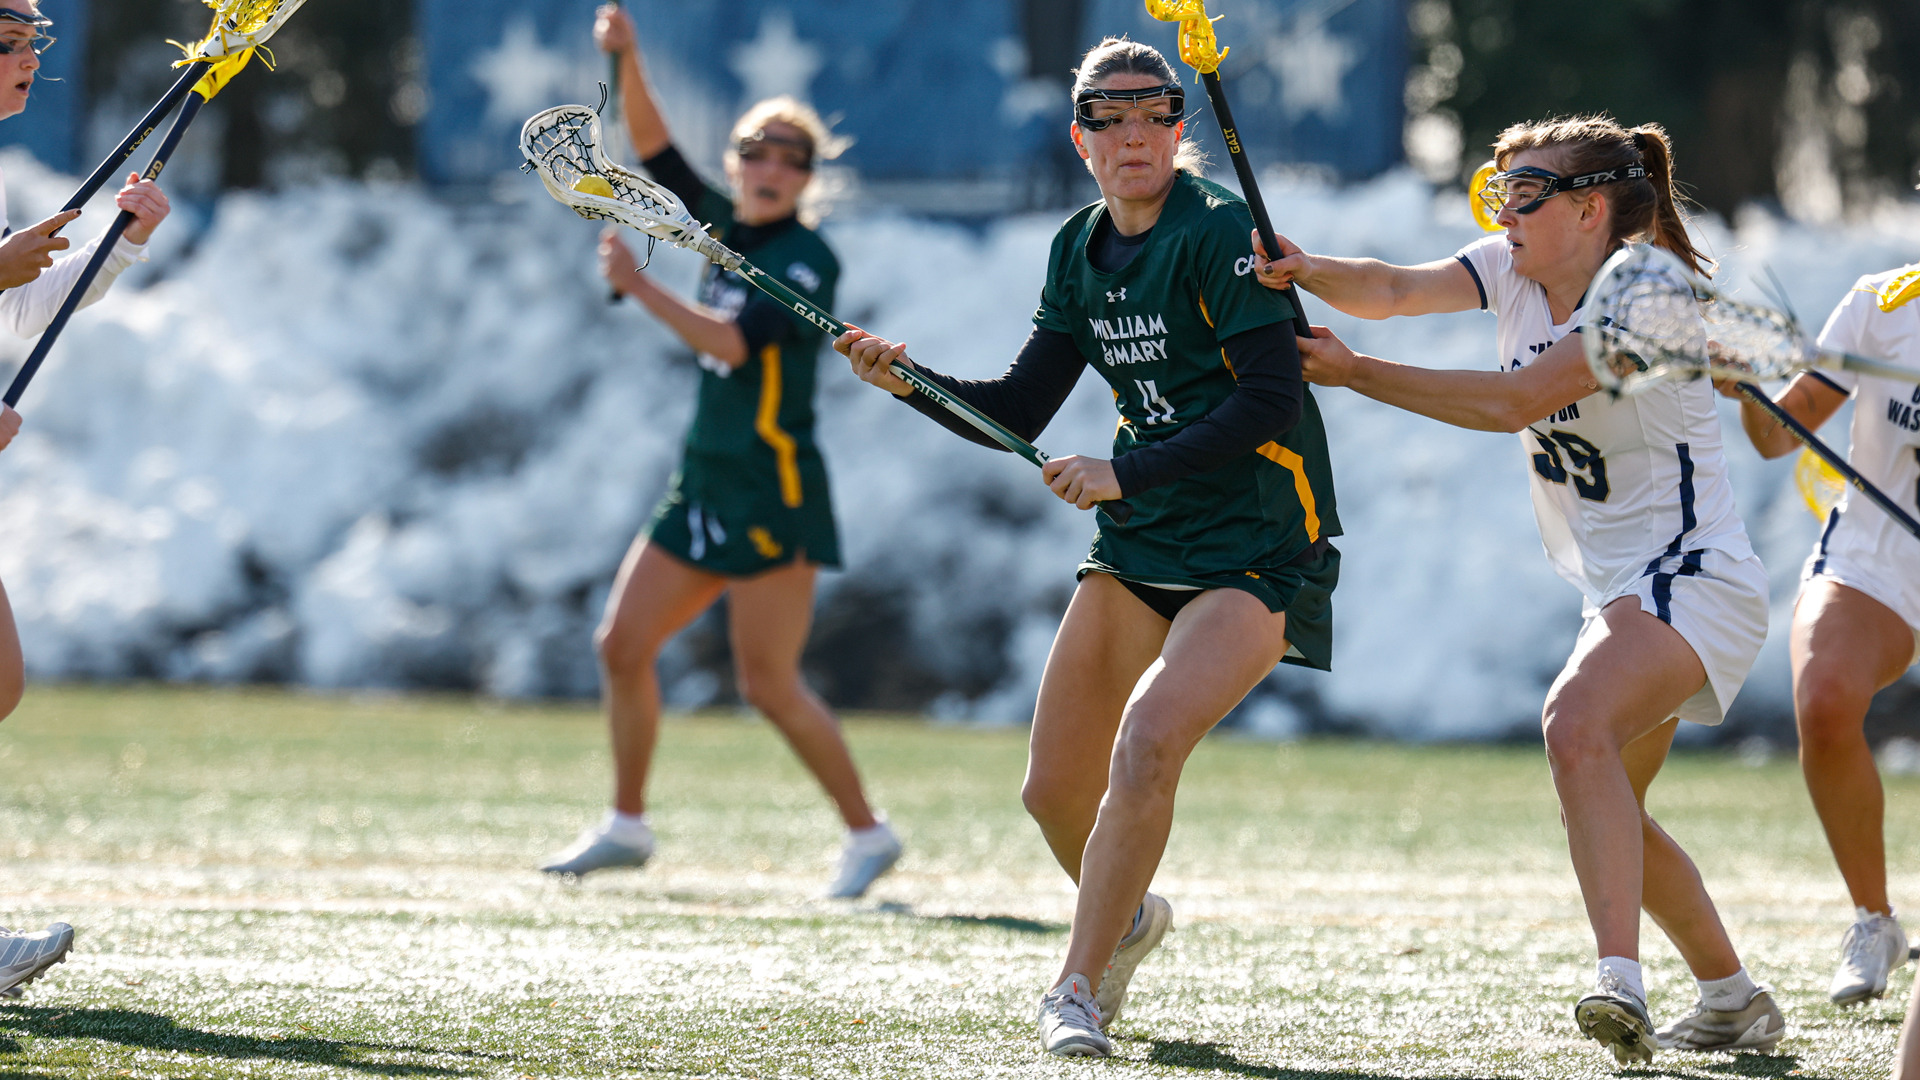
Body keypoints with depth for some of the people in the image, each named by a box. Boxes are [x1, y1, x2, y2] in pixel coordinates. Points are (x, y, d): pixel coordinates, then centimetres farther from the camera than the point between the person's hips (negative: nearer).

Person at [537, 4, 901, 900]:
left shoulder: (805, 261, -12)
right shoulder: (724, 228, 10)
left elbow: (734, 344, -23)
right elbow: (654, 147, 10)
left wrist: (640, 288, -21)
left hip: (773, 496, -8)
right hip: (704, 485, 8)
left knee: (767, 685, -9)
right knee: (622, 645, 7)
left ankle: (867, 833, 2)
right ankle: (626, 825, 18)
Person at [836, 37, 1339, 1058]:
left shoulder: (1221, 233, -15)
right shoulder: (1080, 251, 8)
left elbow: (1269, 404, -21)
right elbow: (1019, 413, 11)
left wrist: (1125, 472, -23)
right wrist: (911, 382, -6)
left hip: (1257, 551, -7)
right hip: (1140, 546, 7)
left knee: (1146, 745, -26)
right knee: (1054, 790, 5)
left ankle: (1078, 991, -13)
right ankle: (1128, 920, 39)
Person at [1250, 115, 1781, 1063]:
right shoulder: (1516, 272, 5)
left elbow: (1517, 401, -27)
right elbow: (1396, 290, -8)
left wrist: (1355, 374, -26)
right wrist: (1308, 272, -30)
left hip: (1692, 583, -10)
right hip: (1620, 593, 10)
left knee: (1576, 723, -34)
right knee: (1602, 808, 19)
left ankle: (1621, 979, -45)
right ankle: (1734, 1002, 35)